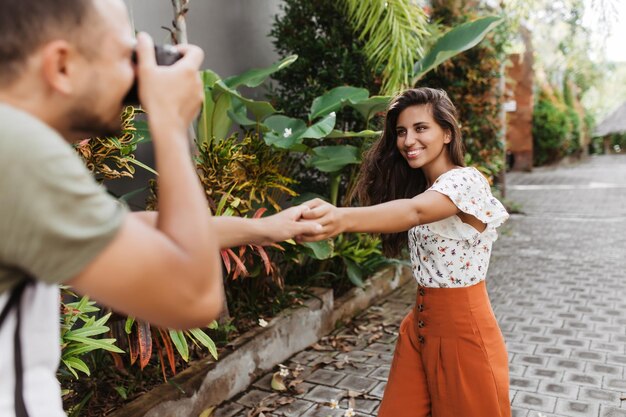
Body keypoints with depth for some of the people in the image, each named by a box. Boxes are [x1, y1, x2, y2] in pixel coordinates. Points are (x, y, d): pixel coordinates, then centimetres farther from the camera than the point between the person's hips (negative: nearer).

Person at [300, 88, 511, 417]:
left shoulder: (466, 181, -20)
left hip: (463, 329, -7)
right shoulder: (417, 184, 9)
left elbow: (414, 211, -40)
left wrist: (343, 218, -56)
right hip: (419, 325, 7)